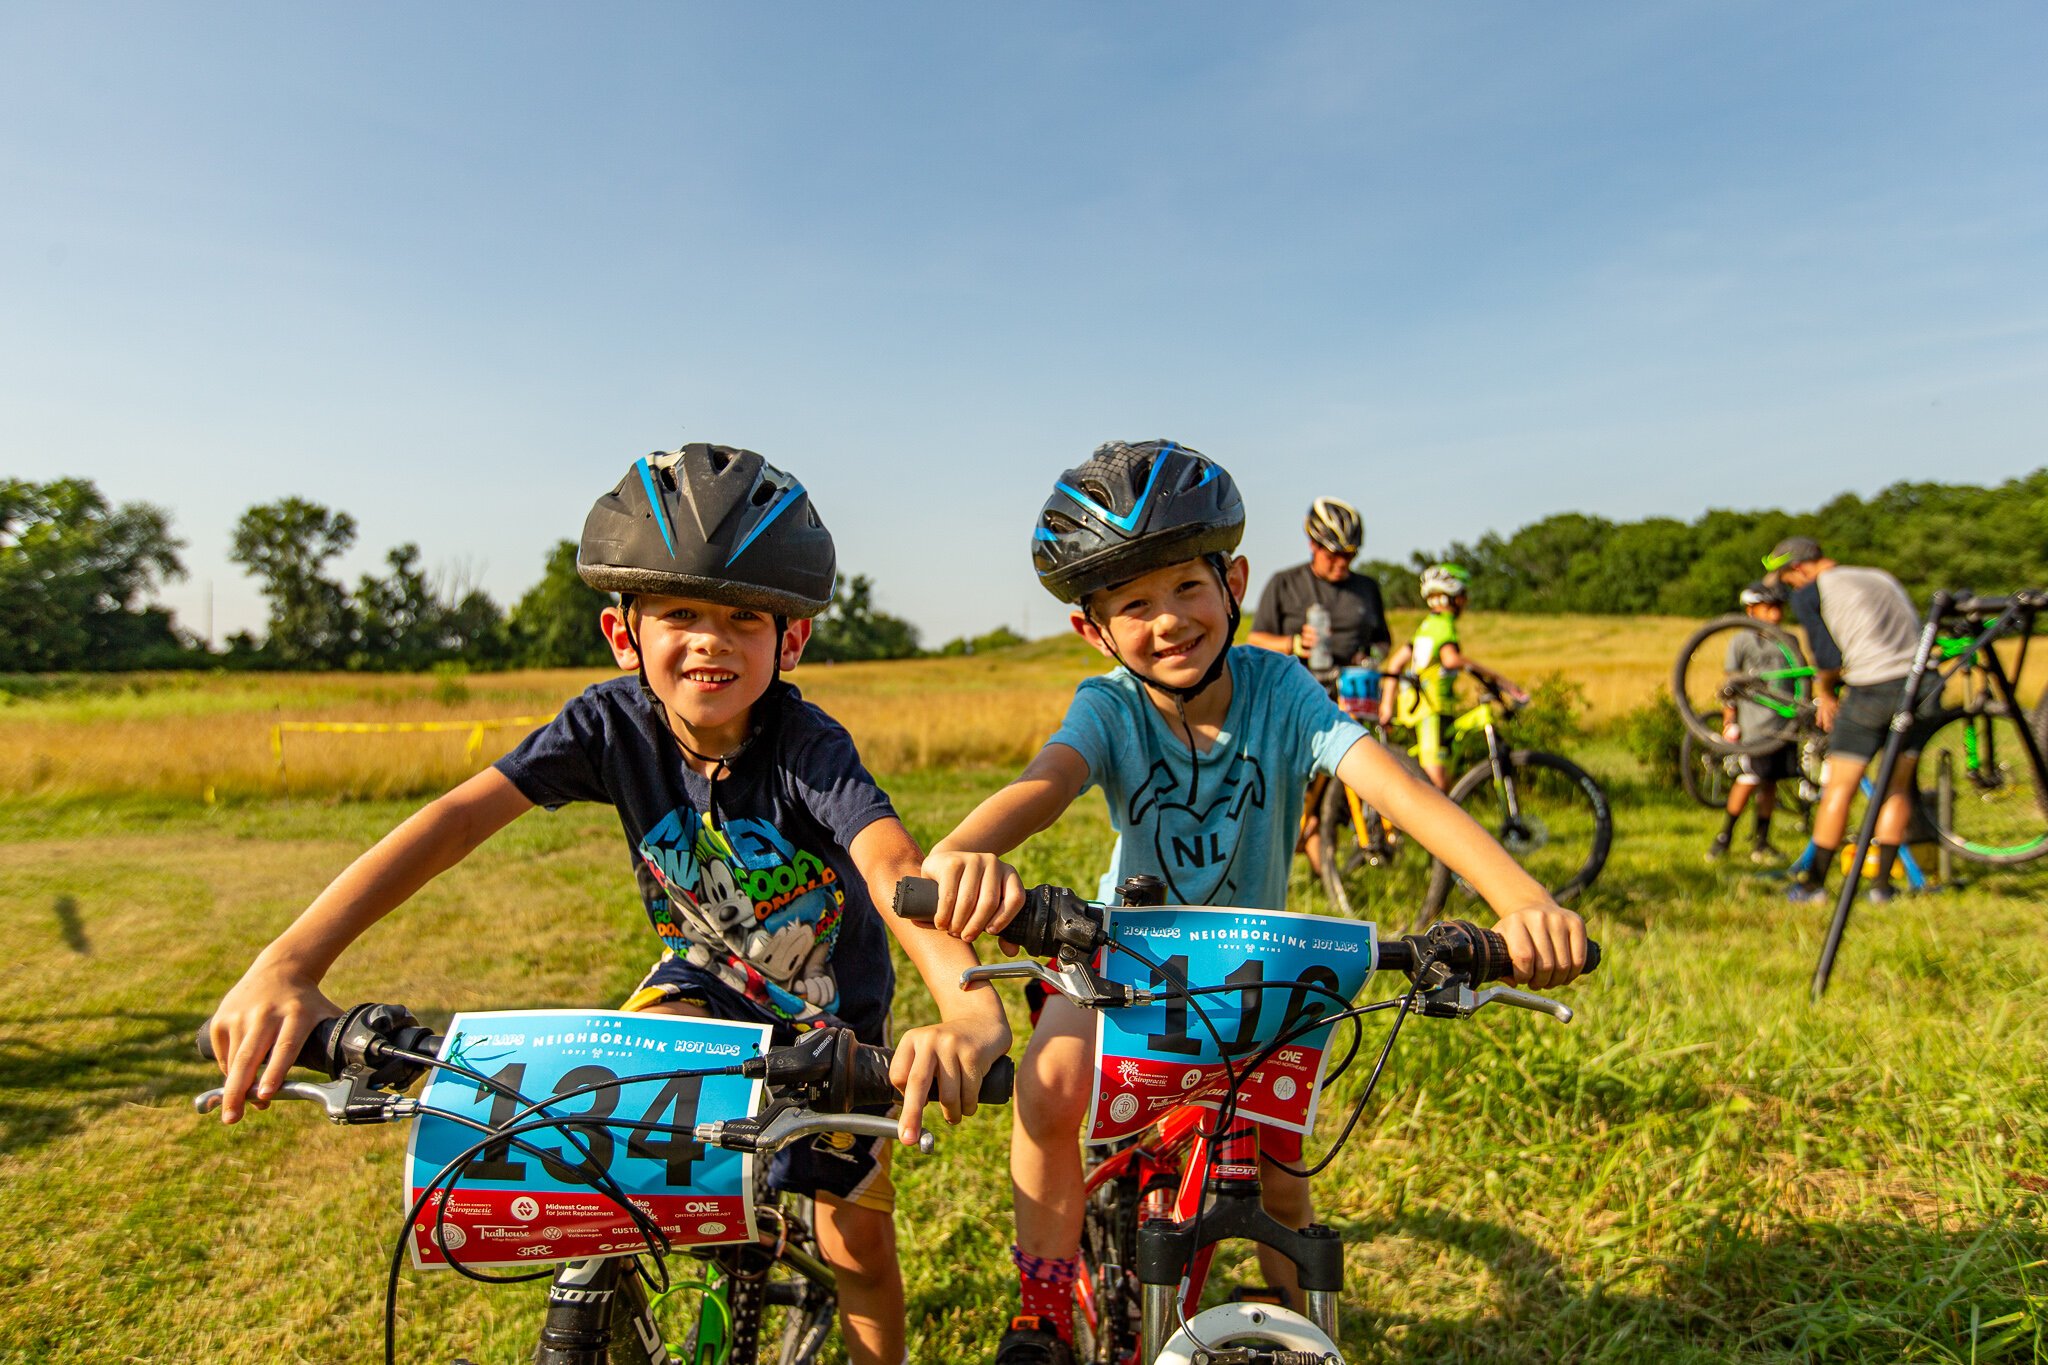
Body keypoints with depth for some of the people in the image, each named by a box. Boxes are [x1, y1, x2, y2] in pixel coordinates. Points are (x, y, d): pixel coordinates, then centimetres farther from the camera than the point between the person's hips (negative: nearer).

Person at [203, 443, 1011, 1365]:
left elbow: (894, 867, -49)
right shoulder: (615, 720, -24)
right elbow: (457, 816, -32)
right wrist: (287, 964, -44)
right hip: (706, 978, 3)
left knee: (857, 1240, 3)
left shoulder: (807, 747, -33)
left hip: (828, 1006, -2)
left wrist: (972, 1012, -69)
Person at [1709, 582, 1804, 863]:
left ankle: (1760, 840, 15)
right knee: (1750, 779, -11)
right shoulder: (1741, 642, 1)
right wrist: (1729, 721, -4)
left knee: (1770, 782, 6)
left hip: (1785, 724, 4)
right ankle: (1724, 835, 3)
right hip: (1755, 722, -4)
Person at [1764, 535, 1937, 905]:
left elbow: (1827, 657, -2)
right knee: (1898, 788, 15)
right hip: (1924, 684, 7)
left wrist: (1825, 695, 16)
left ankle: (1815, 882, 10)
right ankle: (1882, 882, 17)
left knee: (1839, 788, 3)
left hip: (1873, 690, -6)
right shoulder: (1882, 577, 22)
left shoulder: (1810, 593, 1)